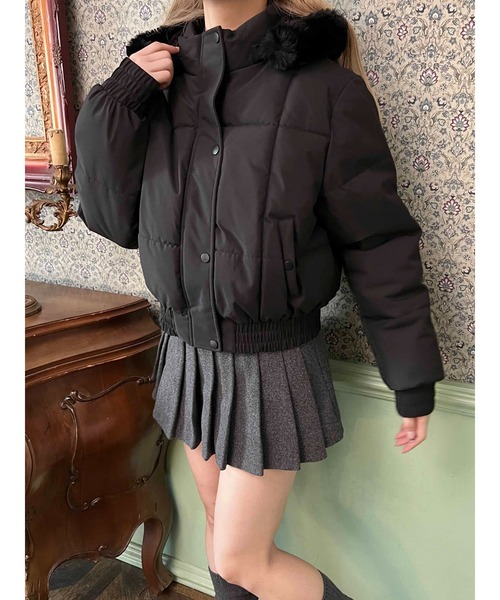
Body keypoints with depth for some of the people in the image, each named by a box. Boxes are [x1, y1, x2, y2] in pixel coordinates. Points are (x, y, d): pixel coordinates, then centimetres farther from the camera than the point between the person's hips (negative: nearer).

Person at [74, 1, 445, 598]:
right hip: (188, 354, 5)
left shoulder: (325, 86, -12)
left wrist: (413, 380, -6)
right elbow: (114, 218, 1)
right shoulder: (159, 75, 3)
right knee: (221, 521, 22)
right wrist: (117, 101, -13)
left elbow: (378, 243, -10)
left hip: (273, 363, -5)